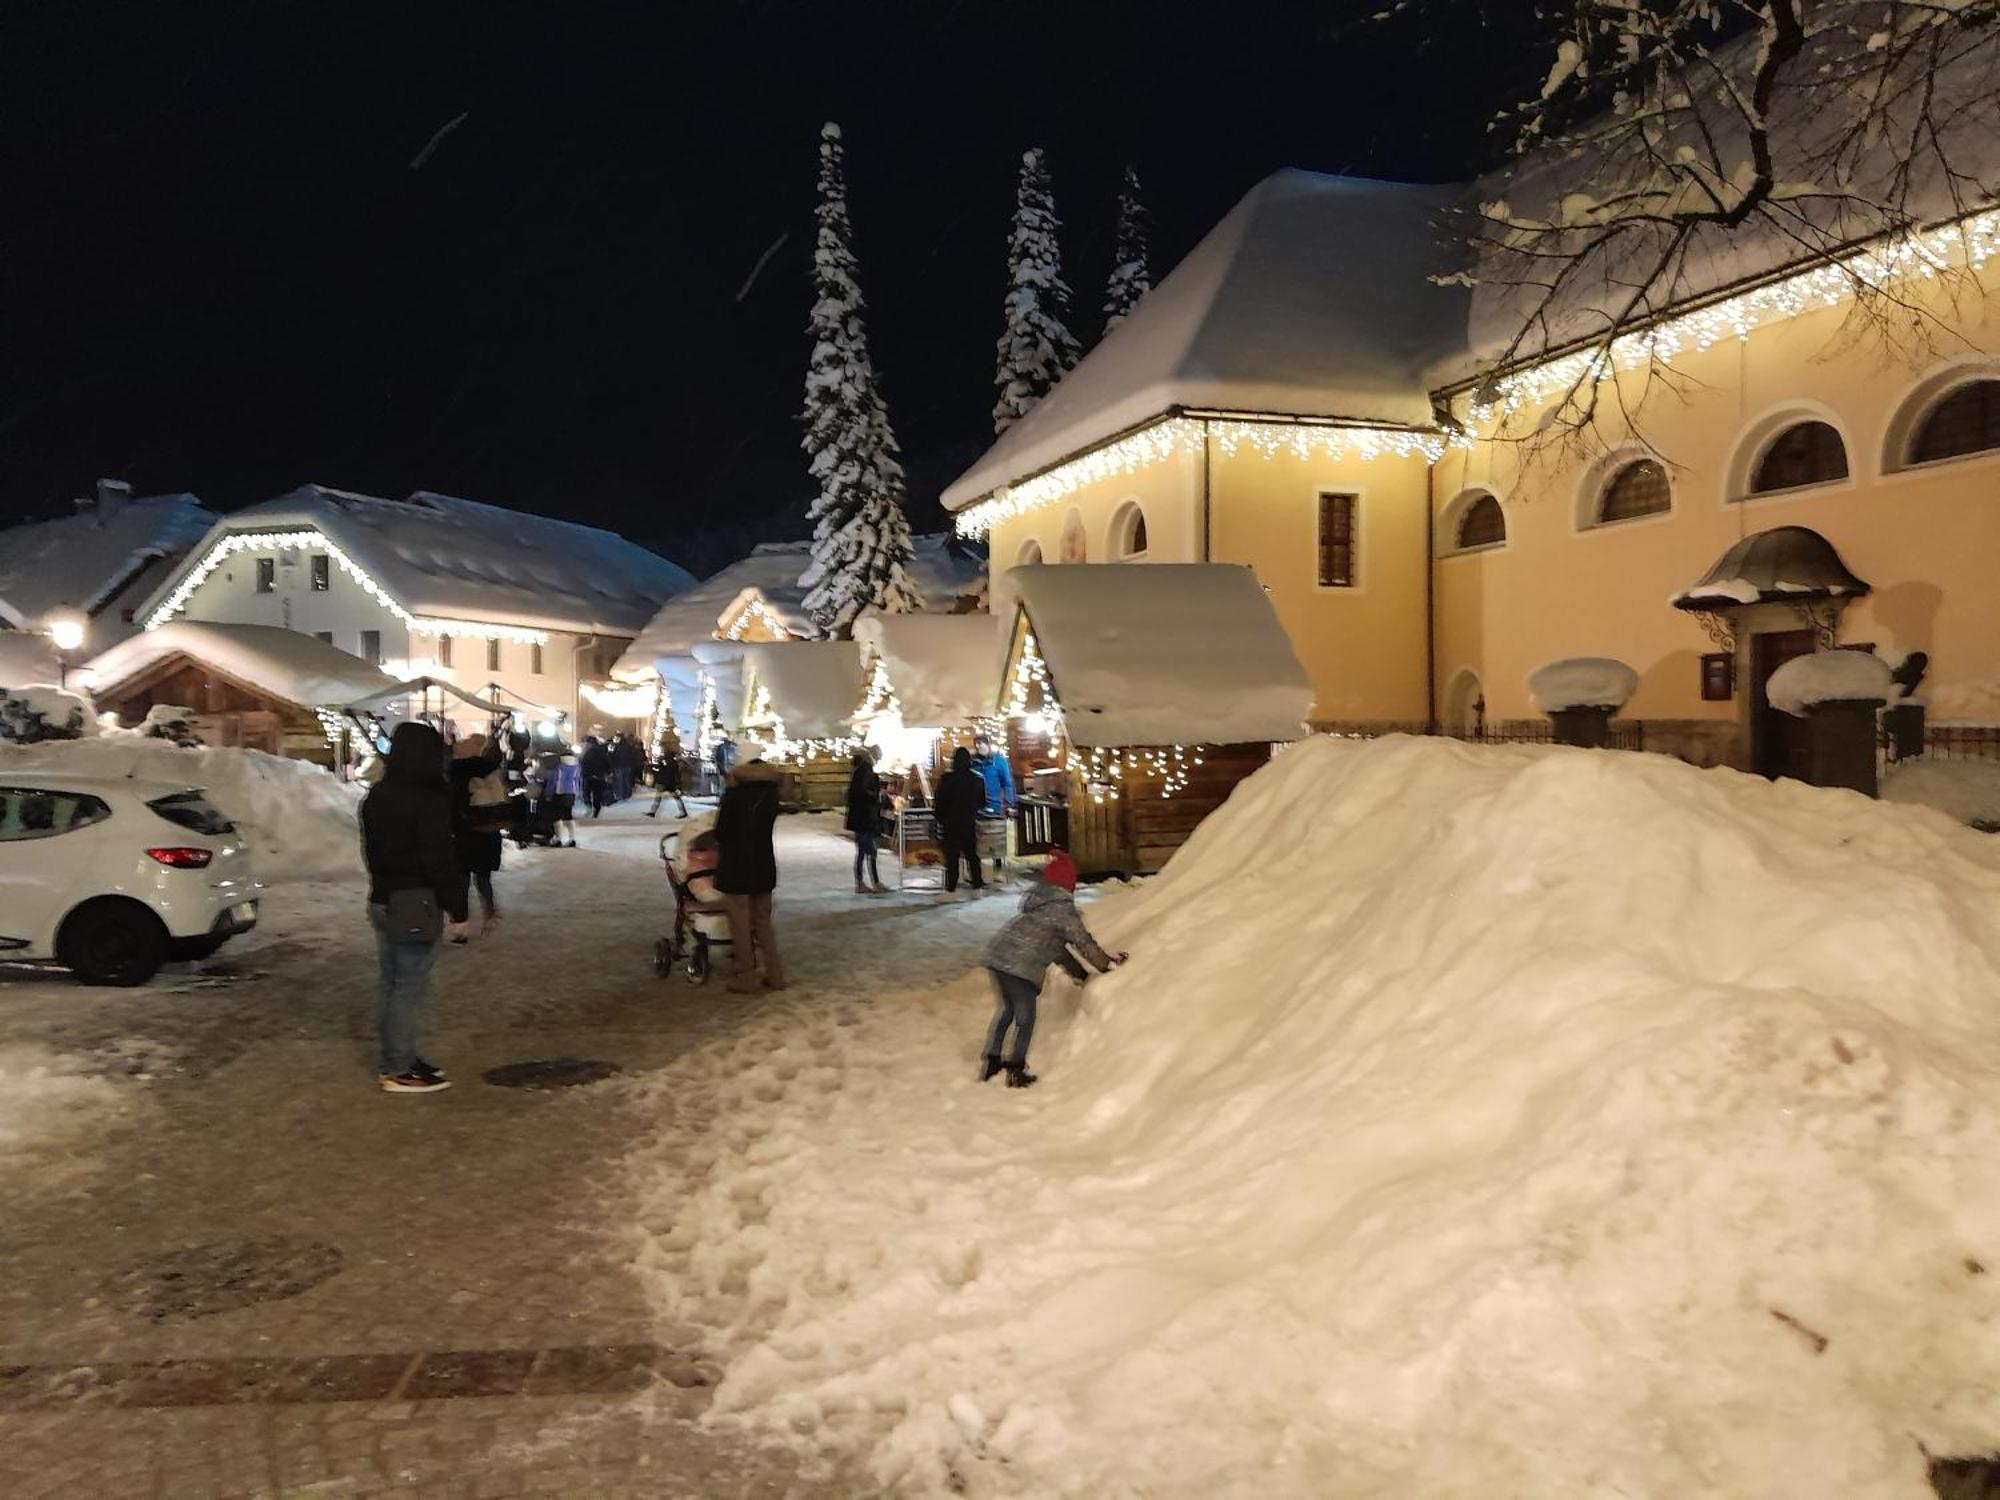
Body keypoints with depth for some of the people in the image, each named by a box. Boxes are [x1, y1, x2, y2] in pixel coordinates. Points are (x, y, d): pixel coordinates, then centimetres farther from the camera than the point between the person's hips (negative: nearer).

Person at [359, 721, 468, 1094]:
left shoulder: (377, 796, 10)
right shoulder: (427, 800, -19)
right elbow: (440, 860, -19)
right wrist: (457, 909, -14)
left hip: (382, 901, 9)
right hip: (415, 907, -9)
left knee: (390, 983, 16)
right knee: (409, 988, -2)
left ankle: (392, 1059, 25)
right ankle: (398, 1069, 4)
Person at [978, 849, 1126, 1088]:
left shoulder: (1036, 900, 22)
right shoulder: (1062, 908, -4)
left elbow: (1053, 945, 27)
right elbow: (1084, 941, 0)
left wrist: (1080, 972, 31)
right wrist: (1107, 963, 16)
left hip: (997, 955, 8)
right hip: (1022, 966, -8)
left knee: (1006, 1009, 24)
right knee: (1025, 1017, 9)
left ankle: (990, 1062, 28)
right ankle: (1016, 1070, 16)